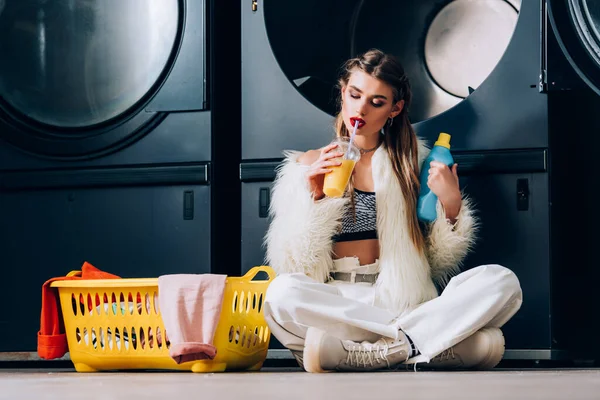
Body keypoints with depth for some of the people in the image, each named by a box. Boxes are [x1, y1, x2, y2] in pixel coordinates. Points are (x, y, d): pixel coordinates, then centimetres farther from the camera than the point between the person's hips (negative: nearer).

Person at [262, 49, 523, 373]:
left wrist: (451, 205, -2)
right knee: (282, 292, -36)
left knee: (502, 282, -25)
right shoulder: (309, 165, 13)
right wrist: (314, 198, -8)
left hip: (403, 298, 2)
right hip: (335, 303, -2)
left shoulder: (411, 161, 17)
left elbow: (439, 261, 14)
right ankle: (409, 342, -28)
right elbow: (295, 264, 4)